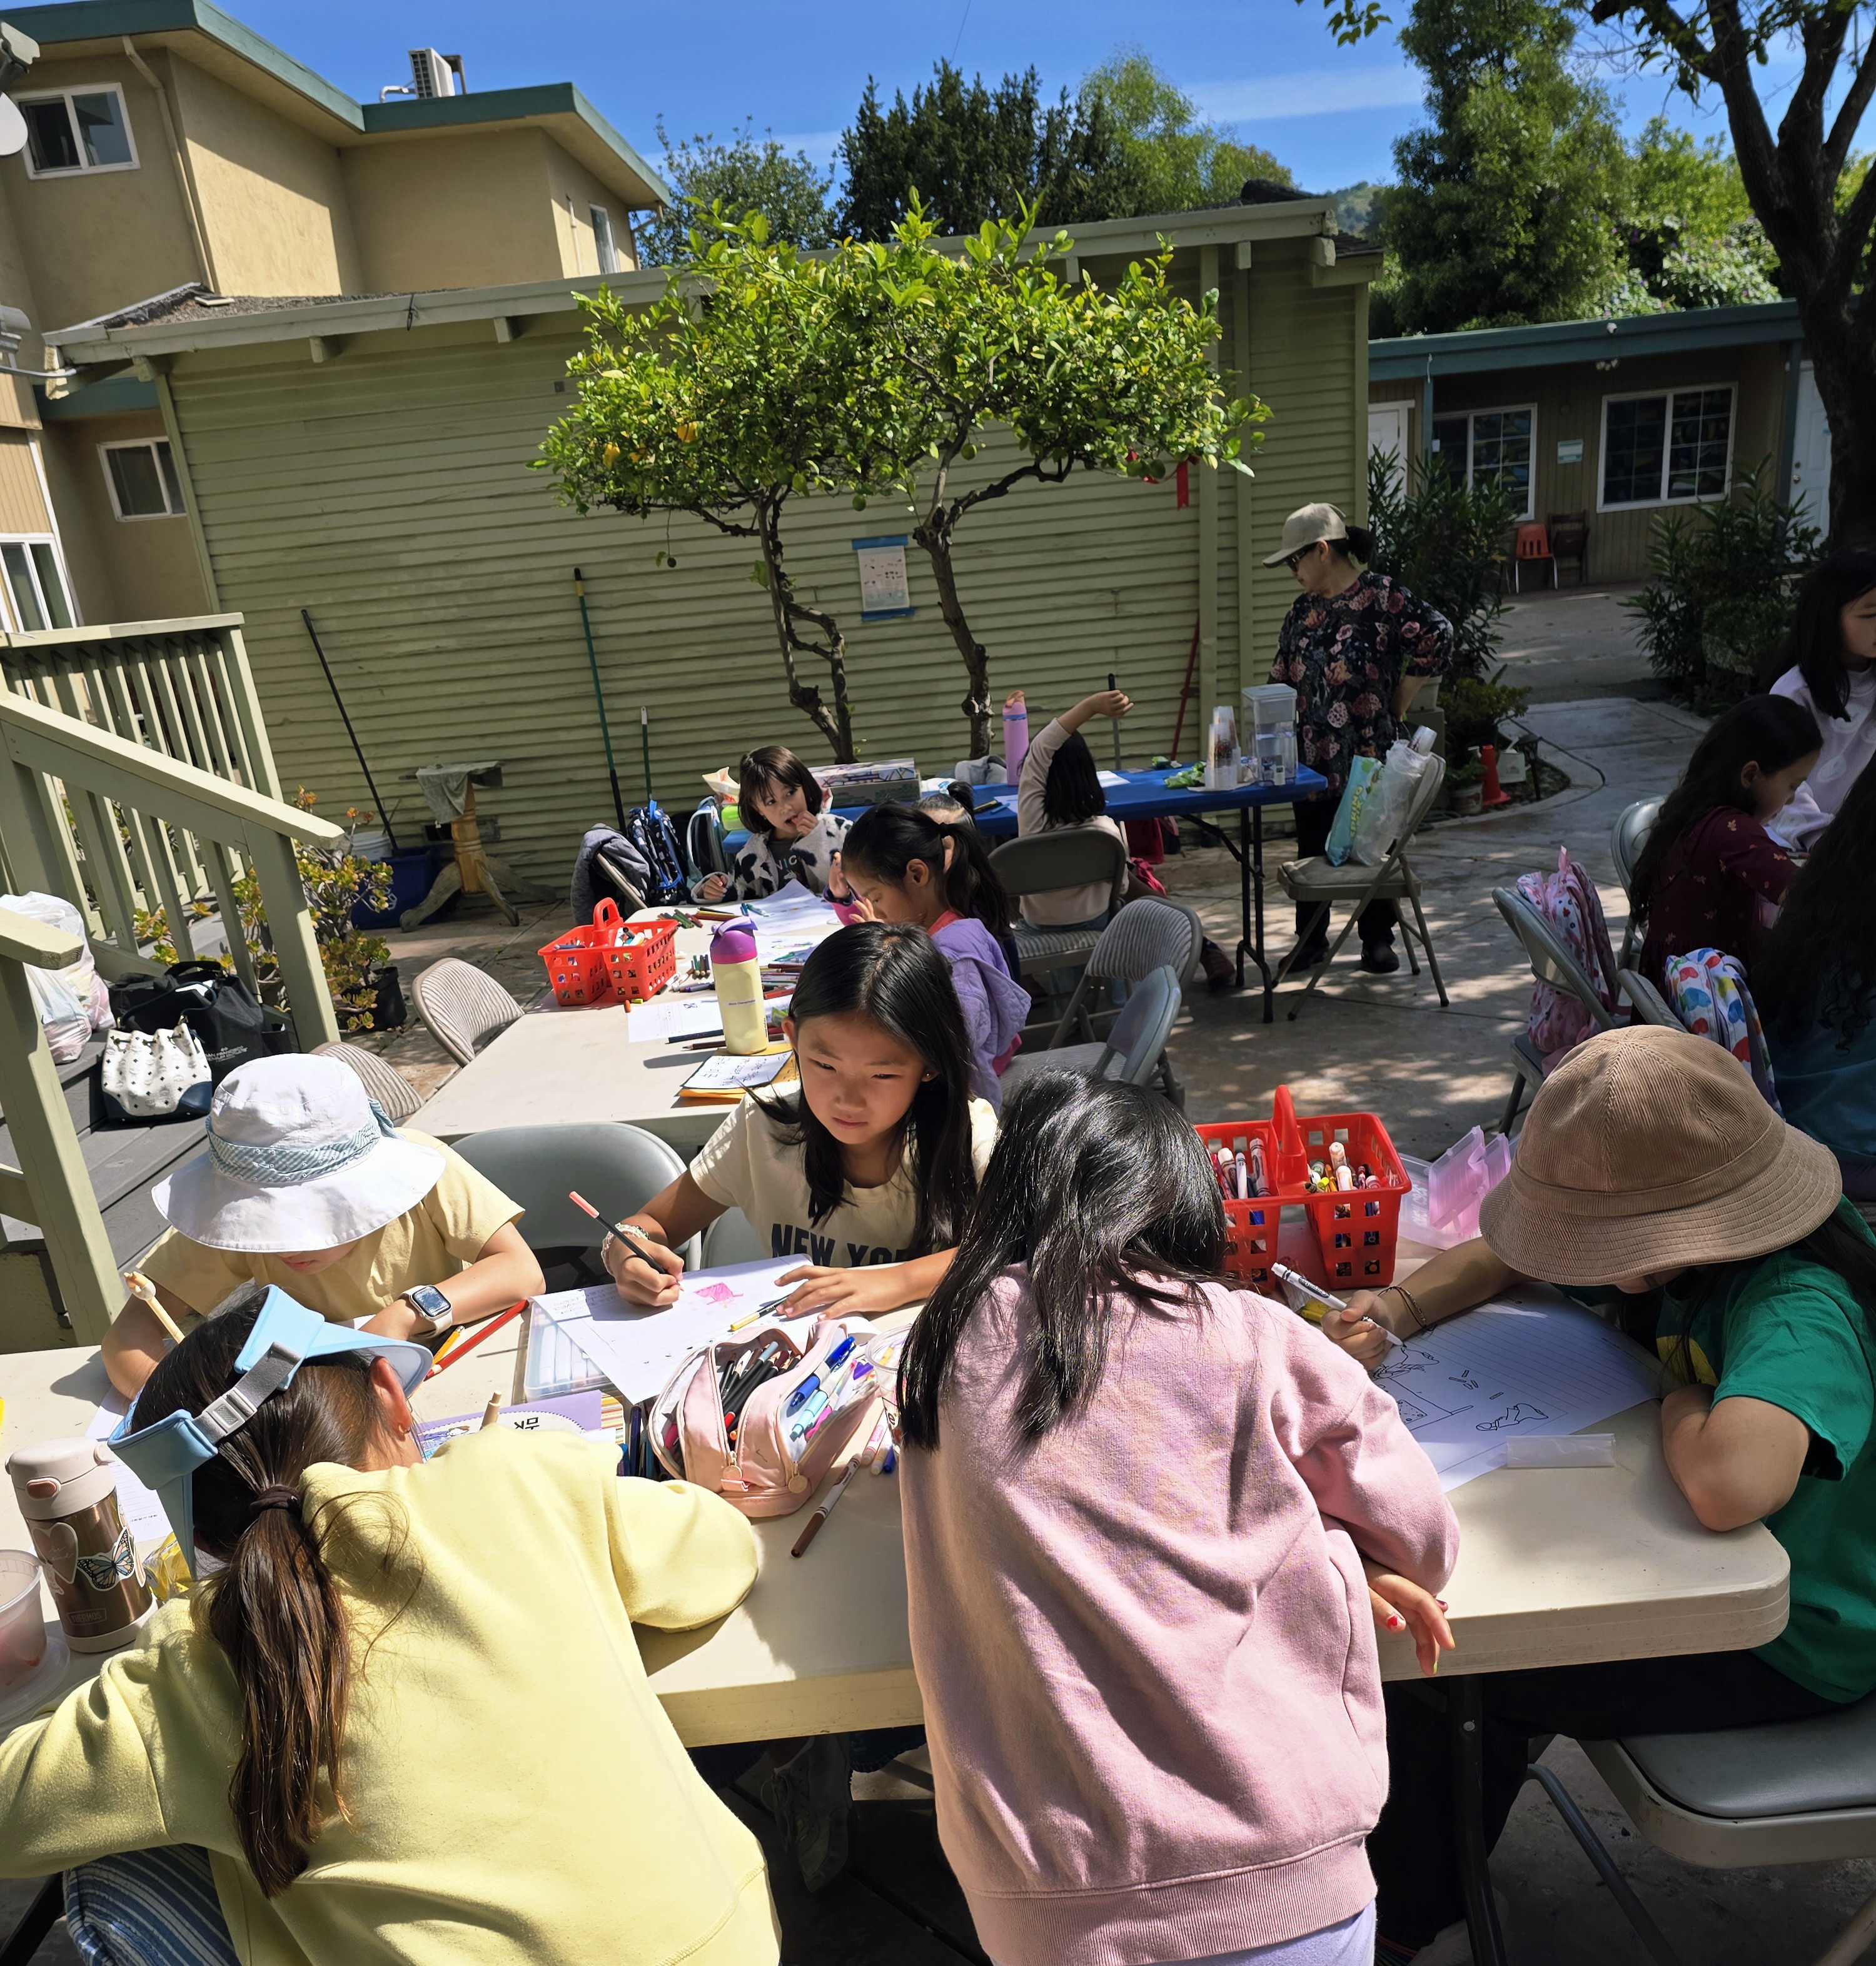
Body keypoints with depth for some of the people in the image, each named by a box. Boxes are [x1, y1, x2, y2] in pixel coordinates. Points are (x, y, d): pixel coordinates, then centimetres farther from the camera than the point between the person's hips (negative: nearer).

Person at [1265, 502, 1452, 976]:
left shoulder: (1383, 596, -8)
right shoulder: (1302, 611, 11)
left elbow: (1437, 636, -11)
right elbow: (1281, 681, 15)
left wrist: (1399, 697, -7)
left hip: (1368, 753, -5)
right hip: (1312, 756, 5)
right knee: (1312, 847, 10)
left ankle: (1377, 940, 21)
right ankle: (1311, 939, 23)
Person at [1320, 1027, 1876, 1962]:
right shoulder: (1681, 1244, -10)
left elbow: (1728, 1484, -54)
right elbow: (1501, 1259, 3)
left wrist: (1681, 1407, -31)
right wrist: (1398, 1309, -17)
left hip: (1795, 1646, -8)